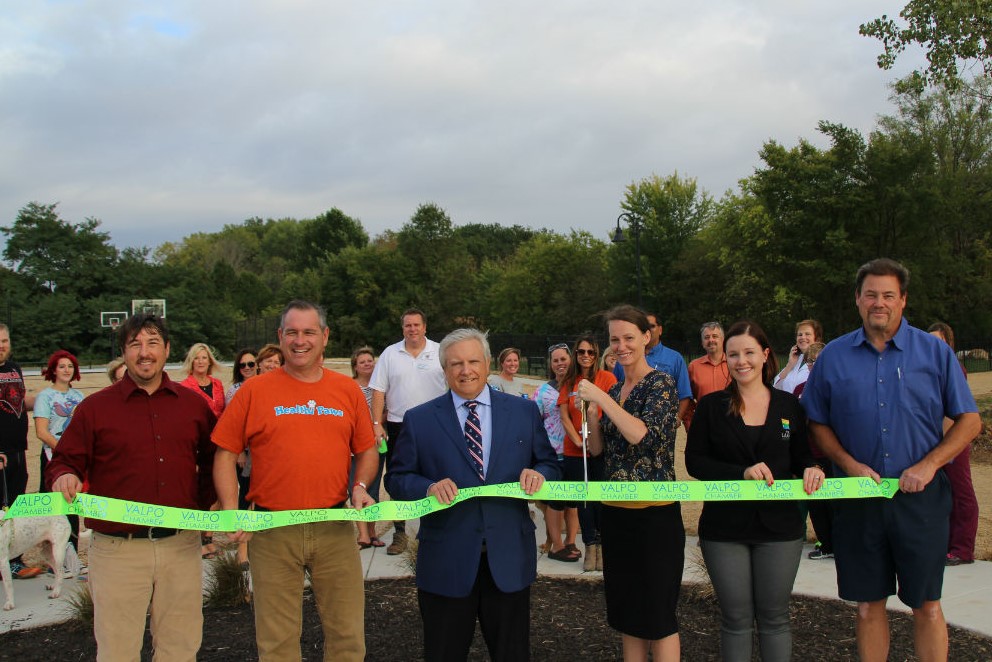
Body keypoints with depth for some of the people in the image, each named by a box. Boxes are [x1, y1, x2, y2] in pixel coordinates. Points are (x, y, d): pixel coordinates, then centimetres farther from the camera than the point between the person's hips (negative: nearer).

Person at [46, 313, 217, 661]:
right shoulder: (94, 407, 2)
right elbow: (64, 461, 3)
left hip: (182, 547, 2)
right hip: (118, 550, -2)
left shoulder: (194, 404, 9)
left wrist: (204, 504, 9)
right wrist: (63, 477, -19)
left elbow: (211, 461, 21)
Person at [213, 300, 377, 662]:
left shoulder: (348, 390, 7)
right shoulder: (254, 391, 1)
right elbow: (225, 455, 2)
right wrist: (231, 511, -9)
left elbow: (367, 451, 14)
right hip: (272, 532, -1)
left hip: (335, 529, 2)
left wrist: (360, 487, -4)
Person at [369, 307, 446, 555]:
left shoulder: (440, 352, 1)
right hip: (398, 426, 1)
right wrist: (376, 424, -6)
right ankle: (399, 533, 15)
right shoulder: (390, 354, 3)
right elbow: (378, 391, 2)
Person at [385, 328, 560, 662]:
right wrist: (429, 487, -17)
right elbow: (396, 478, 2)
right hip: (446, 562, -1)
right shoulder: (418, 420, 1)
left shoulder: (524, 412, 5)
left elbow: (550, 464, 10)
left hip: (509, 558, 1)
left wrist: (539, 474, -13)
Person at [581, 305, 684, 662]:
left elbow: (642, 434, -24)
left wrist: (601, 398, -20)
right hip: (615, 509, 7)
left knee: (658, 615, 0)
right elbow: (598, 448, 11)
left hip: (654, 511, -7)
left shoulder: (661, 384, -10)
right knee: (627, 610, 15)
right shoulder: (614, 390, 11)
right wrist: (590, 409, -4)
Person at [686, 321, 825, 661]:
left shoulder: (789, 405, 4)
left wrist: (810, 468, -13)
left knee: (774, 616, 9)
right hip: (724, 527, -1)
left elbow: (801, 455, 11)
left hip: (779, 525, 1)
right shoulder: (711, 405, 0)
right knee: (735, 617, 7)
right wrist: (742, 473, -19)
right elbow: (694, 461, -5)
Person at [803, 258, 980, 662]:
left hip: (920, 497, -1)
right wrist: (849, 464, -9)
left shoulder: (935, 352, 2)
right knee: (868, 604, 10)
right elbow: (817, 423, 8)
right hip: (857, 496, 1)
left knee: (926, 605, 6)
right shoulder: (833, 356, 5)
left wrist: (928, 465, -10)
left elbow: (969, 420, 3)